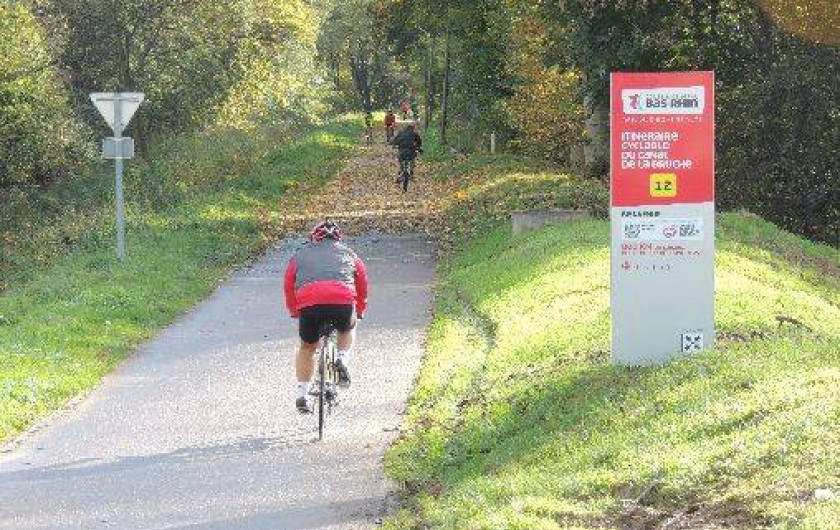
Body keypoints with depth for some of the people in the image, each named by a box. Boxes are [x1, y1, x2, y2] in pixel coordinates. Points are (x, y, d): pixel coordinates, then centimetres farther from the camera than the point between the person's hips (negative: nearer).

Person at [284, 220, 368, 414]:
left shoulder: (300, 254, 30)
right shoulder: (347, 253, 31)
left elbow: (288, 285, 26)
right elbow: (362, 283, 31)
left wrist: (294, 311, 37)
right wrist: (359, 311, 42)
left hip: (309, 304, 0)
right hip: (343, 302, 0)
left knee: (307, 348, 22)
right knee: (348, 328, 35)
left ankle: (302, 395, 16)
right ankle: (343, 359, 10)